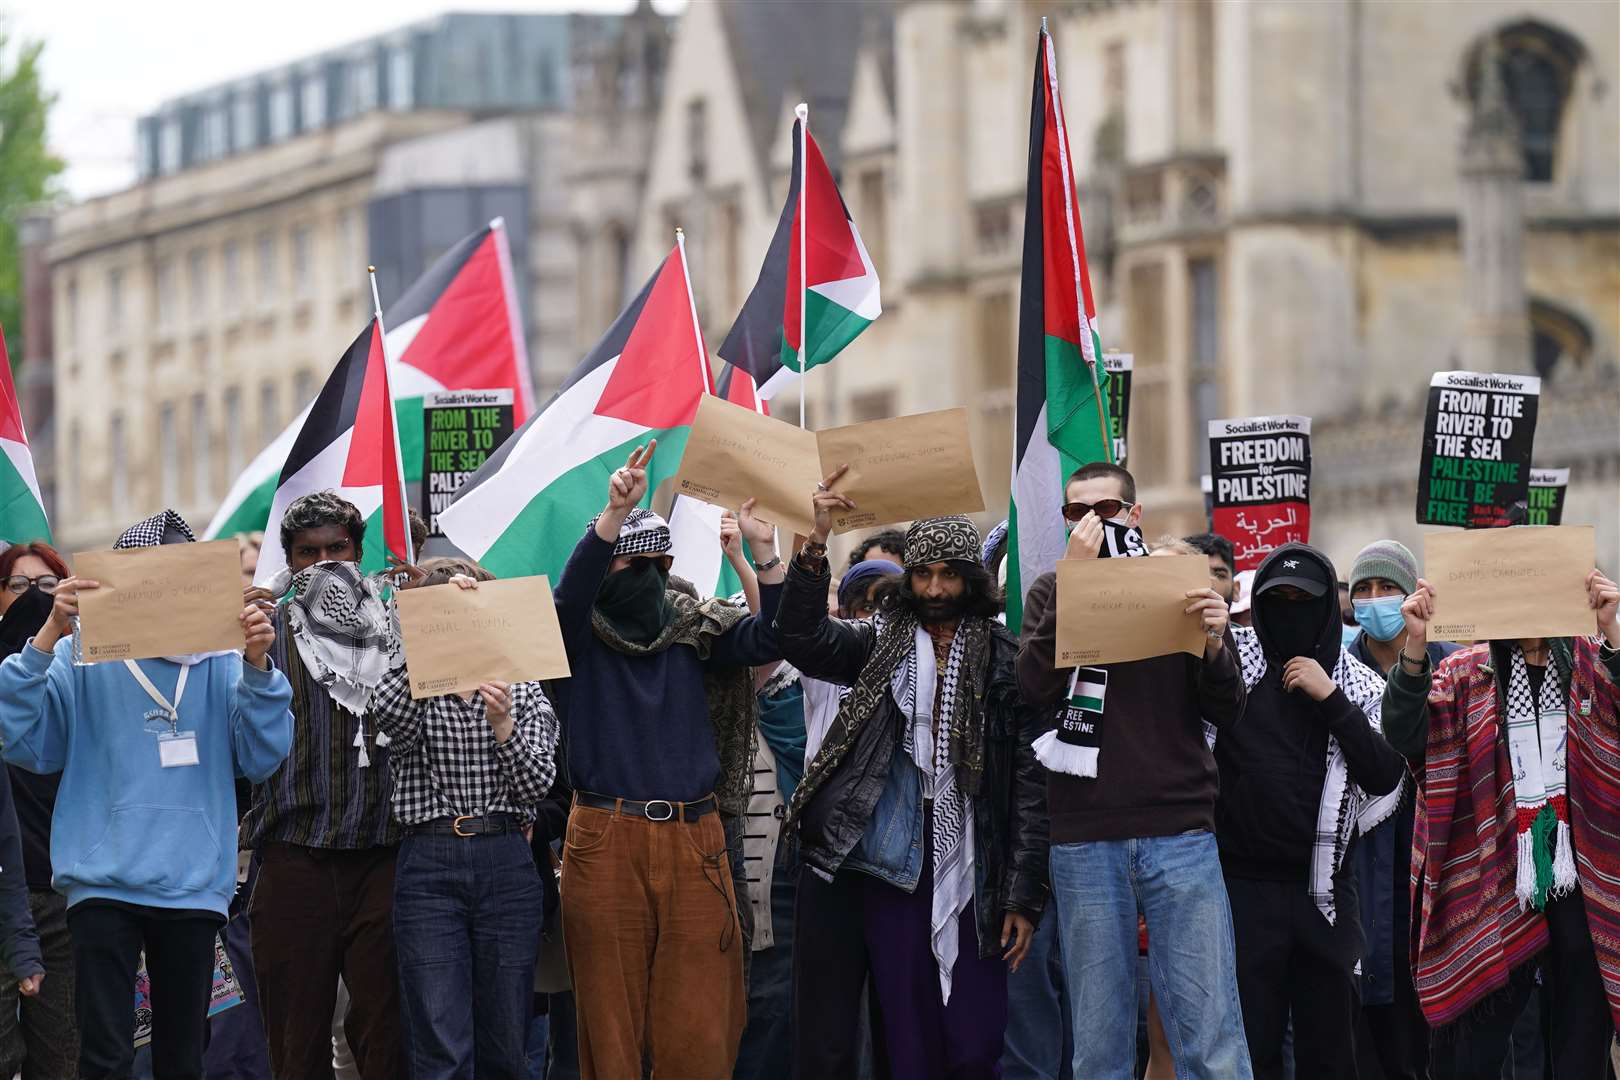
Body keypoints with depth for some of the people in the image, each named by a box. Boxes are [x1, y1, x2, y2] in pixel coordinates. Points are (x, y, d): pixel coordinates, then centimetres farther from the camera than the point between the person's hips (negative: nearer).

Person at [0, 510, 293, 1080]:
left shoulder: (219, 661, 5)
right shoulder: (84, 656, 1)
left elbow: (260, 756, 2)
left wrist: (257, 666, -13)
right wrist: (50, 636, -17)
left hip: (193, 883, 2)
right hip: (105, 878, -2)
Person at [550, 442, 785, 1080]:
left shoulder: (695, 632, 12)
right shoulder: (580, 635, 4)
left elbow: (768, 639, -3)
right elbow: (572, 589, -17)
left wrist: (764, 552, -16)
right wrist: (616, 512, -33)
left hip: (693, 842, 2)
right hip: (605, 841, -2)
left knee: (698, 1025, -1)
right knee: (611, 1016, 0)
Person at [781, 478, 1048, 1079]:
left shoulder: (1005, 662, 4)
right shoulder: (880, 645, 9)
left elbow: (1029, 782, 2)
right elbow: (803, 639, -9)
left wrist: (1024, 897, -4)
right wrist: (815, 544, -21)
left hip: (968, 880, -1)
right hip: (888, 871, 1)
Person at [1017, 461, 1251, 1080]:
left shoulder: (1179, 585, 9)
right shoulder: (1052, 592, 10)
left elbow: (1227, 716, 7)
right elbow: (1035, 684, -9)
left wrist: (1214, 645, -12)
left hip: (1181, 836, 0)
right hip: (1085, 842, 0)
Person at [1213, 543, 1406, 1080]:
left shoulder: (1359, 684, 8)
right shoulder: (1228, 661, 3)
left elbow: (1386, 777, -3)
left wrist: (1330, 700, -9)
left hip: (1326, 889, 2)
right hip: (1245, 886, -2)